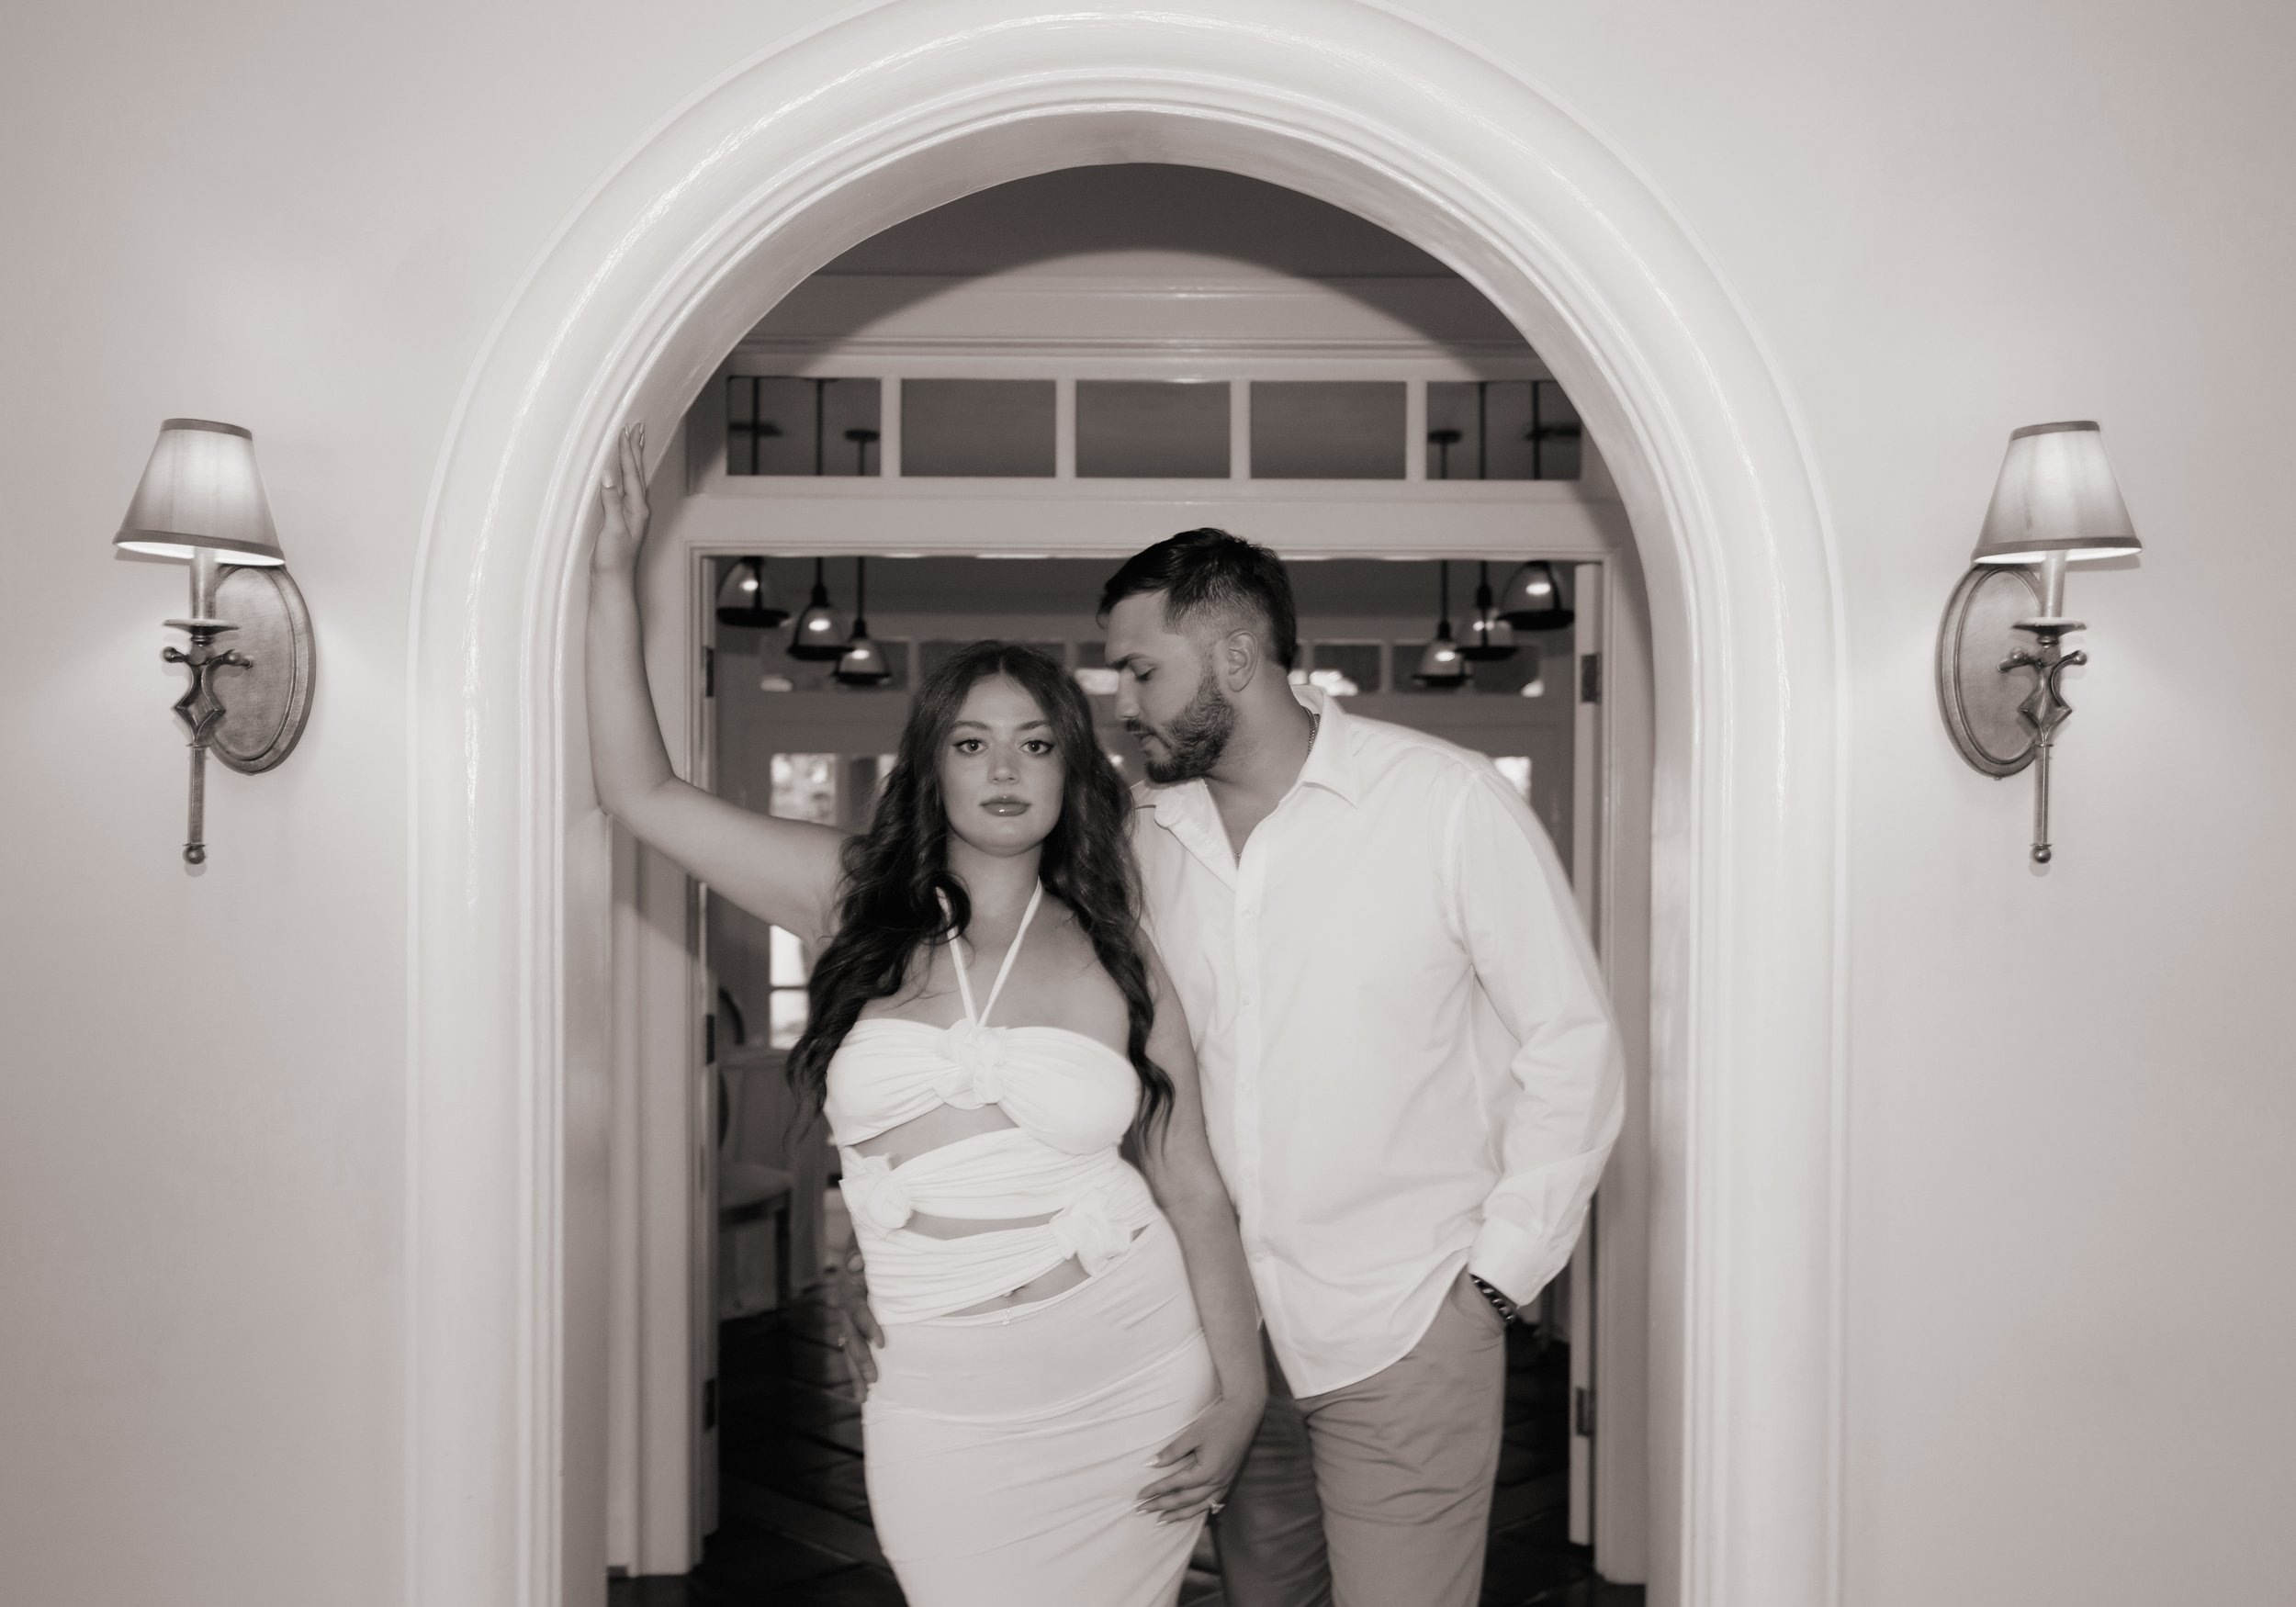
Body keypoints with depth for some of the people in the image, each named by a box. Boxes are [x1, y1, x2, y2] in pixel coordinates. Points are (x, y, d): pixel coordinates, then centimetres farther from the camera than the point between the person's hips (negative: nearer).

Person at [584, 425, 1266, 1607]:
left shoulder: (1118, 962, 1)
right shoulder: (853, 902, 2)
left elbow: (1193, 1194, 4)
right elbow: (641, 793, 1)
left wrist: (1239, 1392, -2)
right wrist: (614, 574, -3)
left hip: (1129, 1374, 0)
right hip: (943, 1403, 0)